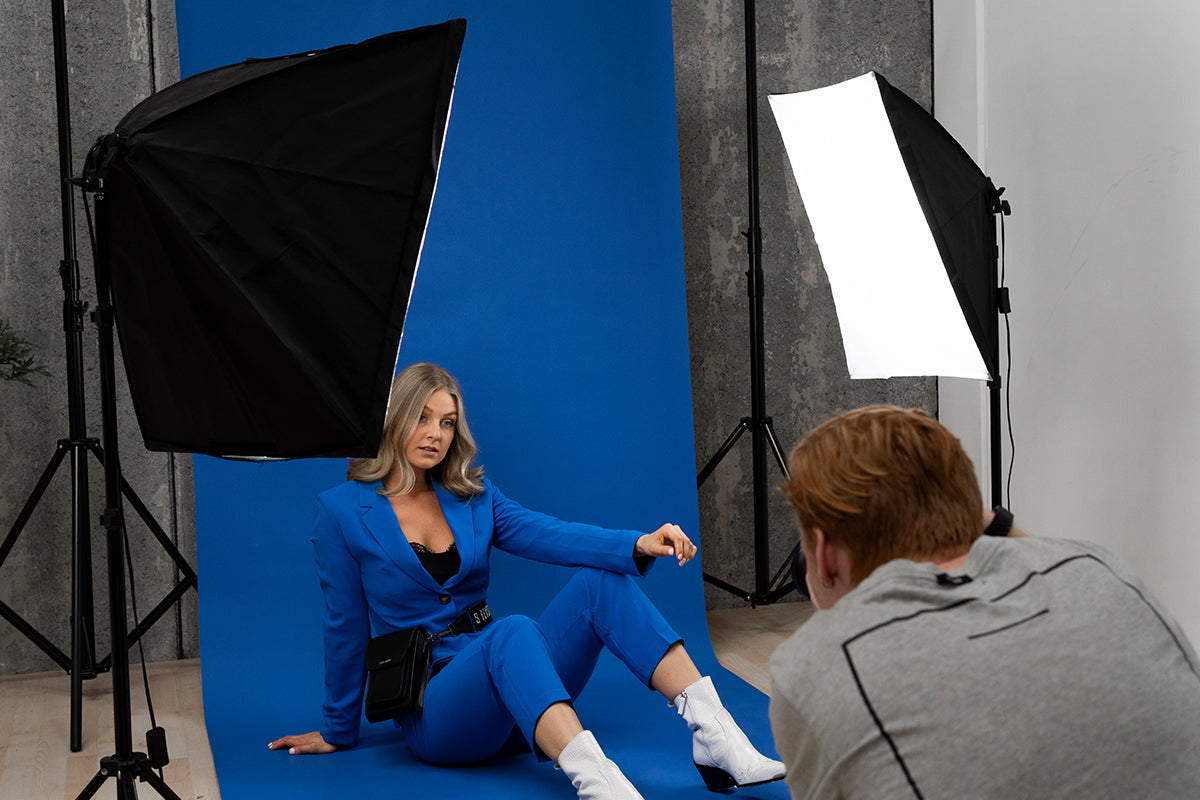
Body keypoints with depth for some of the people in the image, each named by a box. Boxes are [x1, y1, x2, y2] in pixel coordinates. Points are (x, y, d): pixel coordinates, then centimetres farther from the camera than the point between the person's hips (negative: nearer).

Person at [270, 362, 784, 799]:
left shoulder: (471, 495, 10)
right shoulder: (341, 511, -2)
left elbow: (547, 535, -6)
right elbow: (346, 626, 2)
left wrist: (639, 544, -22)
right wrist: (338, 731, 10)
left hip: (507, 689, 5)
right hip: (431, 709, -5)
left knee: (601, 581, -18)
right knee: (511, 630, -36)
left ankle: (713, 735, -30)